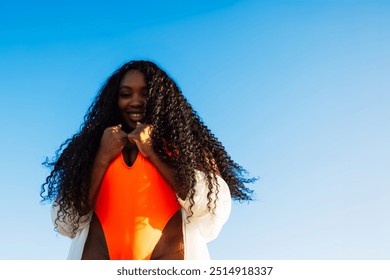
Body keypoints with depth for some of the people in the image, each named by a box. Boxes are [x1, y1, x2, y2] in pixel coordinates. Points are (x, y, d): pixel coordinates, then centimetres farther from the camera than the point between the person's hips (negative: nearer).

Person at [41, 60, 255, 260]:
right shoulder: (93, 146, 16)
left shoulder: (185, 144, 12)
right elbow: (66, 223, 9)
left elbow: (215, 210, -4)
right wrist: (103, 158, 2)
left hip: (168, 257, -1)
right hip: (100, 256, 2)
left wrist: (154, 153, 0)